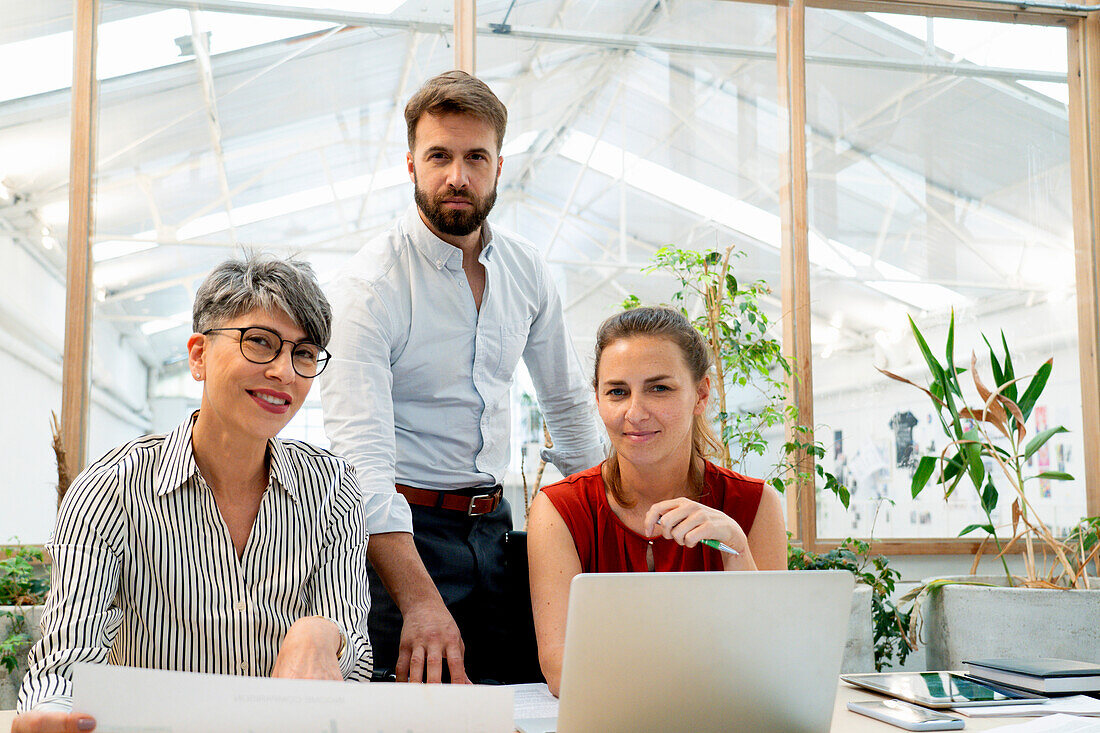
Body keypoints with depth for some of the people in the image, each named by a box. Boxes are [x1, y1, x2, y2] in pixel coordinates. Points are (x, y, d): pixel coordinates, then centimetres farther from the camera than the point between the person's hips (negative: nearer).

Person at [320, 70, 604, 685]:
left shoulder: (527, 270, 3)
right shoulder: (370, 285, -15)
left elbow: (567, 401, 17)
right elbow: (362, 456, -25)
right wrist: (420, 600, -35)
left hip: (493, 522, 5)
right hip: (404, 530, -5)